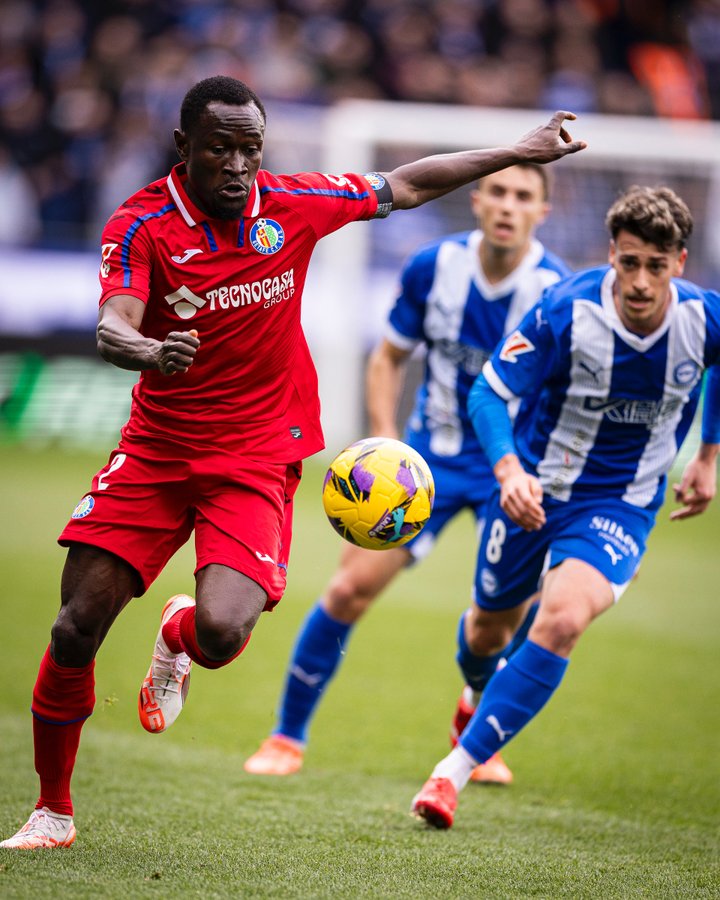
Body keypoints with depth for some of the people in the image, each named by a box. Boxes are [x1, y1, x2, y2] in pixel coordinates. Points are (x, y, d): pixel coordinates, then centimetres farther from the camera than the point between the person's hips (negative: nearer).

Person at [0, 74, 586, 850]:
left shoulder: (294, 204, -3)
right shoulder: (140, 226, -11)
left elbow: (404, 187, 12)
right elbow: (112, 329, -25)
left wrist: (520, 153, 16)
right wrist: (145, 351, -49)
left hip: (256, 458, 0)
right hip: (154, 450, 0)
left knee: (222, 633, -22)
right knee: (75, 631, -6)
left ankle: (179, 636, 18)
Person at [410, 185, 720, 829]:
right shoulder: (567, 311, -24)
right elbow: (489, 393, -19)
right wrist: (509, 471, -37)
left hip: (622, 504, 0)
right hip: (533, 485, 0)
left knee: (563, 618, -27)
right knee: (492, 625, 18)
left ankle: (454, 772, -19)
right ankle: (480, 694, 60)